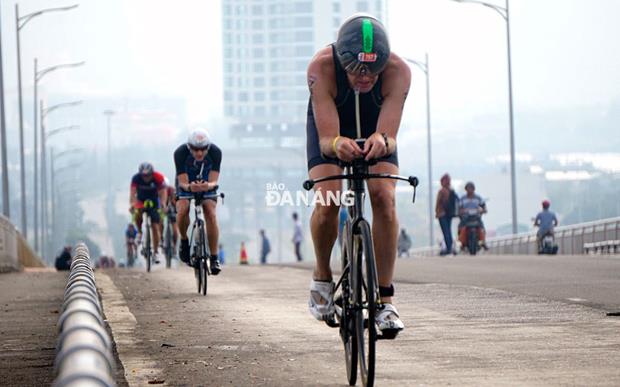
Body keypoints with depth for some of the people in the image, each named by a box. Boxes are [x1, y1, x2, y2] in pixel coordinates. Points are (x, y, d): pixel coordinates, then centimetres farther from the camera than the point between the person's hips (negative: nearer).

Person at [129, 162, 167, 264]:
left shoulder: (158, 177, -26)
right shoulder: (136, 178, -25)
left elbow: (162, 193, -30)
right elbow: (132, 193, -33)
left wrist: (163, 205, -48)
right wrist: (132, 205, -51)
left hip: (153, 202, 0)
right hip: (141, 200, 0)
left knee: (155, 227, -7)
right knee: (138, 212, -33)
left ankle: (156, 252, 2)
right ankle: (139, 232, -5)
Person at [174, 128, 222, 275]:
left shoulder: (215, 152, -28)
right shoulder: (180, 153, -30)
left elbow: (214, 181, -27)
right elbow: (182, 182, -29)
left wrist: (209, 185, -51)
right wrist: (189, 187, -52)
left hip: (207, 184, 0)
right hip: (187, 184, 0)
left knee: (211, 214, -21)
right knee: (182, 210, -28)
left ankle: (214, 258, -15)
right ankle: (184, 241, 0)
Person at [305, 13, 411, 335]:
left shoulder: (398, 71, -35)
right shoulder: (321, 68, -37)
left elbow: (390, 136, -41)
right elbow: (326, 138, -40)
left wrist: (381, 140, -64)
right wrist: (337, 144, -63)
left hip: (375, 132, 1)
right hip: (330, 129, -1)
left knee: (384, 197, -22)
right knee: (328, 199, -24)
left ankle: (384, 300, -15)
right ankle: (322, 278, 3)